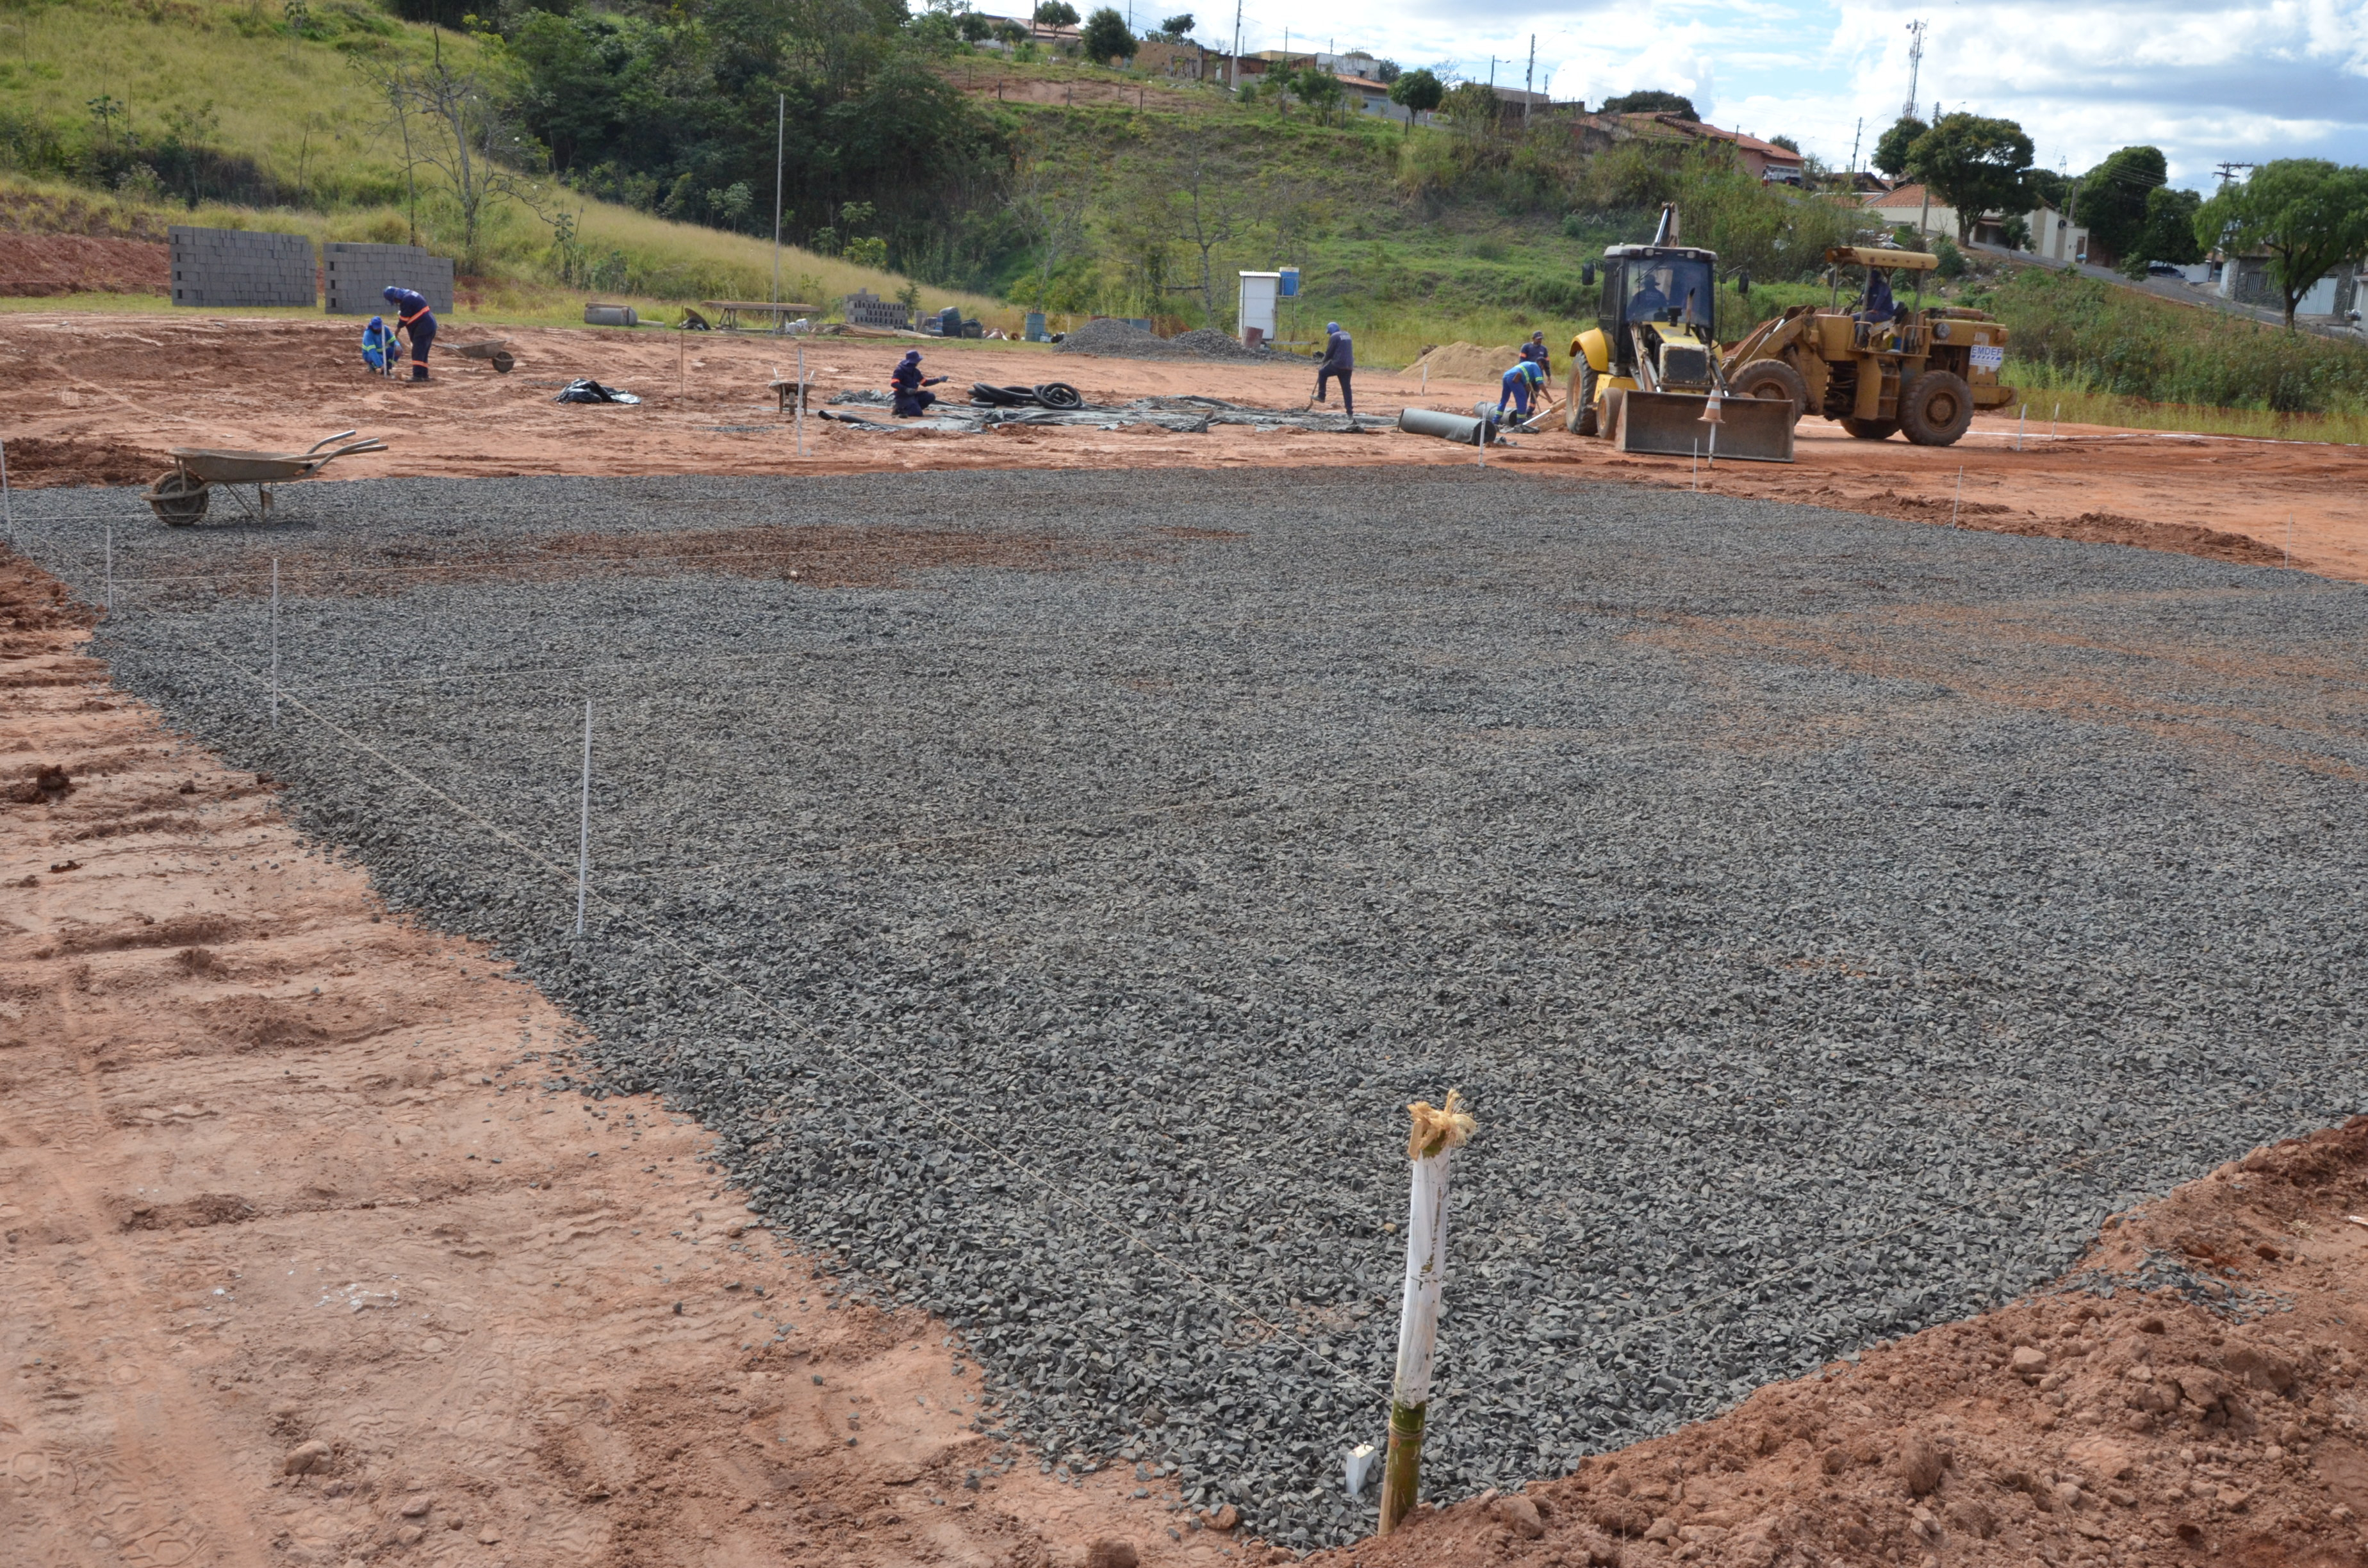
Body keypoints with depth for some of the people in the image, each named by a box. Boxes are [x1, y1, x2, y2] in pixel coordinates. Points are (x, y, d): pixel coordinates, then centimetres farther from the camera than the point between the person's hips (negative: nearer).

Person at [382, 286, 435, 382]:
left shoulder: (406, 300, -16)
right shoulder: (411, 294, 15)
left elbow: (404, 319, -11)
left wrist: (399, 327, 8)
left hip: (422, 328, -10)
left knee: (418, 353, -11)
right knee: (423, 352, 14)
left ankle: (417, 376, -16)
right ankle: (424, 375, 16)